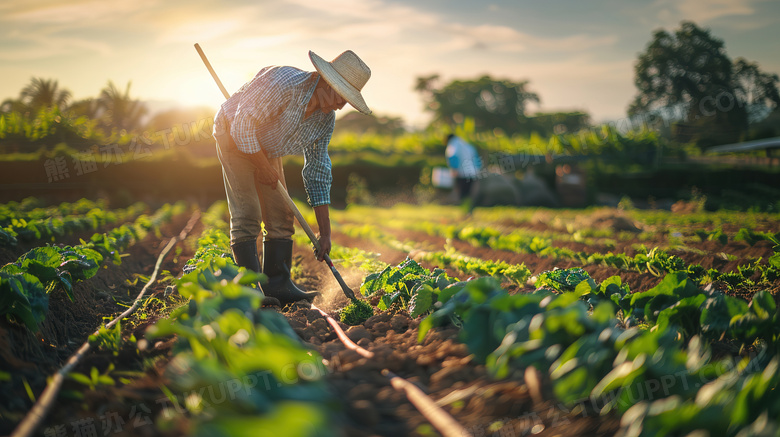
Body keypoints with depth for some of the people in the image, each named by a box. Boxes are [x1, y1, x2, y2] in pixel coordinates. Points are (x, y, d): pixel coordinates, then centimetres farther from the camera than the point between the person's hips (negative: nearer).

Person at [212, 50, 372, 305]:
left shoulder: (326, 119, -9)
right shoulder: (283, 82, -33)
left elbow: (318, 173, -5)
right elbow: (242, 124, -29)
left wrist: (325, 232, -8)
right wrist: (265, 168, -20)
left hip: (267, 149, 7)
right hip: (235, 138, -7)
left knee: (281, 216, 0)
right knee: (247, 214, -16)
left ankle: (278, 285, 3)